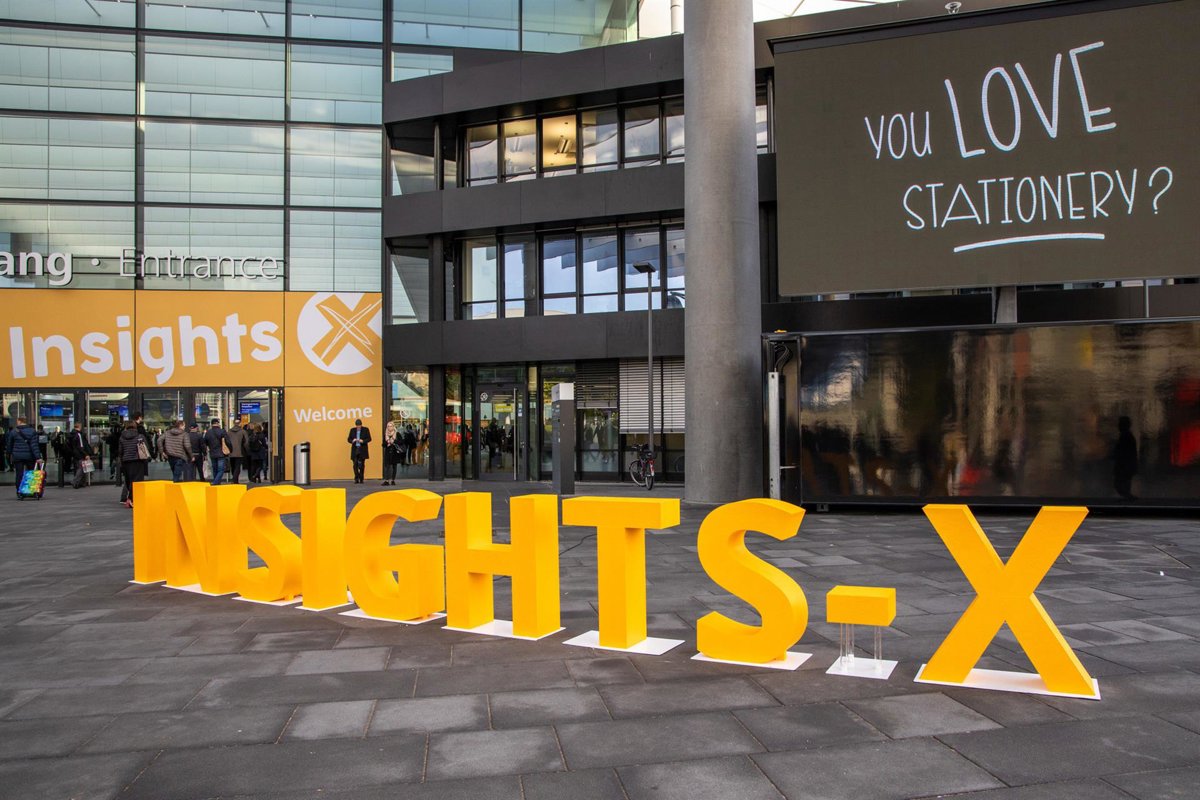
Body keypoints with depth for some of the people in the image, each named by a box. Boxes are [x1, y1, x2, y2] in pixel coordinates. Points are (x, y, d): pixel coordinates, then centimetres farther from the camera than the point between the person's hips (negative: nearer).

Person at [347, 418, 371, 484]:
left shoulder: (366, 430, 1)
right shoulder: (352, 430, 7)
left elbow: (369, 439, 0)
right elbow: (348, 439, 8)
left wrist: (363, 441, -17)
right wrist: (352, 440, -13)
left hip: (362, 450, -1)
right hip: (355, 449, 1)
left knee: (361, 465, 2)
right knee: (355, 464, -5)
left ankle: (361, 479, 11)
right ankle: (356, 478, 3)